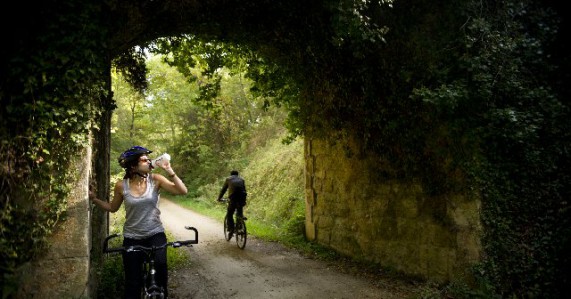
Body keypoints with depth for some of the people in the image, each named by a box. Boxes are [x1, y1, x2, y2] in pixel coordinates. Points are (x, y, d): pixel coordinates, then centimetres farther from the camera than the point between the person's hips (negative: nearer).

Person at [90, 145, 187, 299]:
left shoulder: (155, 179, -8)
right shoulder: (121, 185, -8)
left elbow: (182, 191, -16)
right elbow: (113, 208, 9)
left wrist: (169, 171, -23)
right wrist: (94, 199, -5)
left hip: (155, 235, -1)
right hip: (132, 238, 1)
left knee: (160, 266, -27)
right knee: (133, 282, 9)